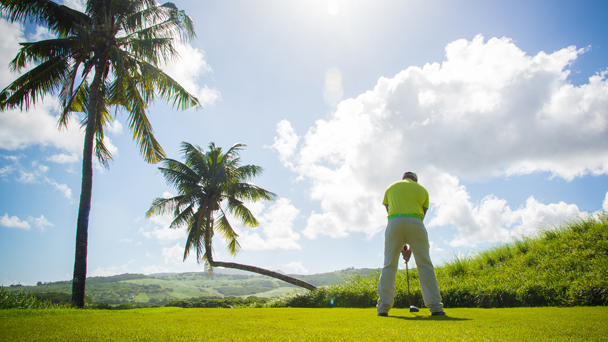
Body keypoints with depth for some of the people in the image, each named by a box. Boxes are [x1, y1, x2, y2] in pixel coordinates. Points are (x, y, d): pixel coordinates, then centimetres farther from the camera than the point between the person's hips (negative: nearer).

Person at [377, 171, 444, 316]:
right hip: (415, 222, 0)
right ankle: (435, 306, 1)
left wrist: (401, 245, 20)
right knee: (425, 265, 4)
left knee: (389, 265, 2)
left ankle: (383, 306, -3)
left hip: (394, 223, 1)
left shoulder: (391, 188, 25)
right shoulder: (422, 190, 23)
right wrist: (411, 248, 20)